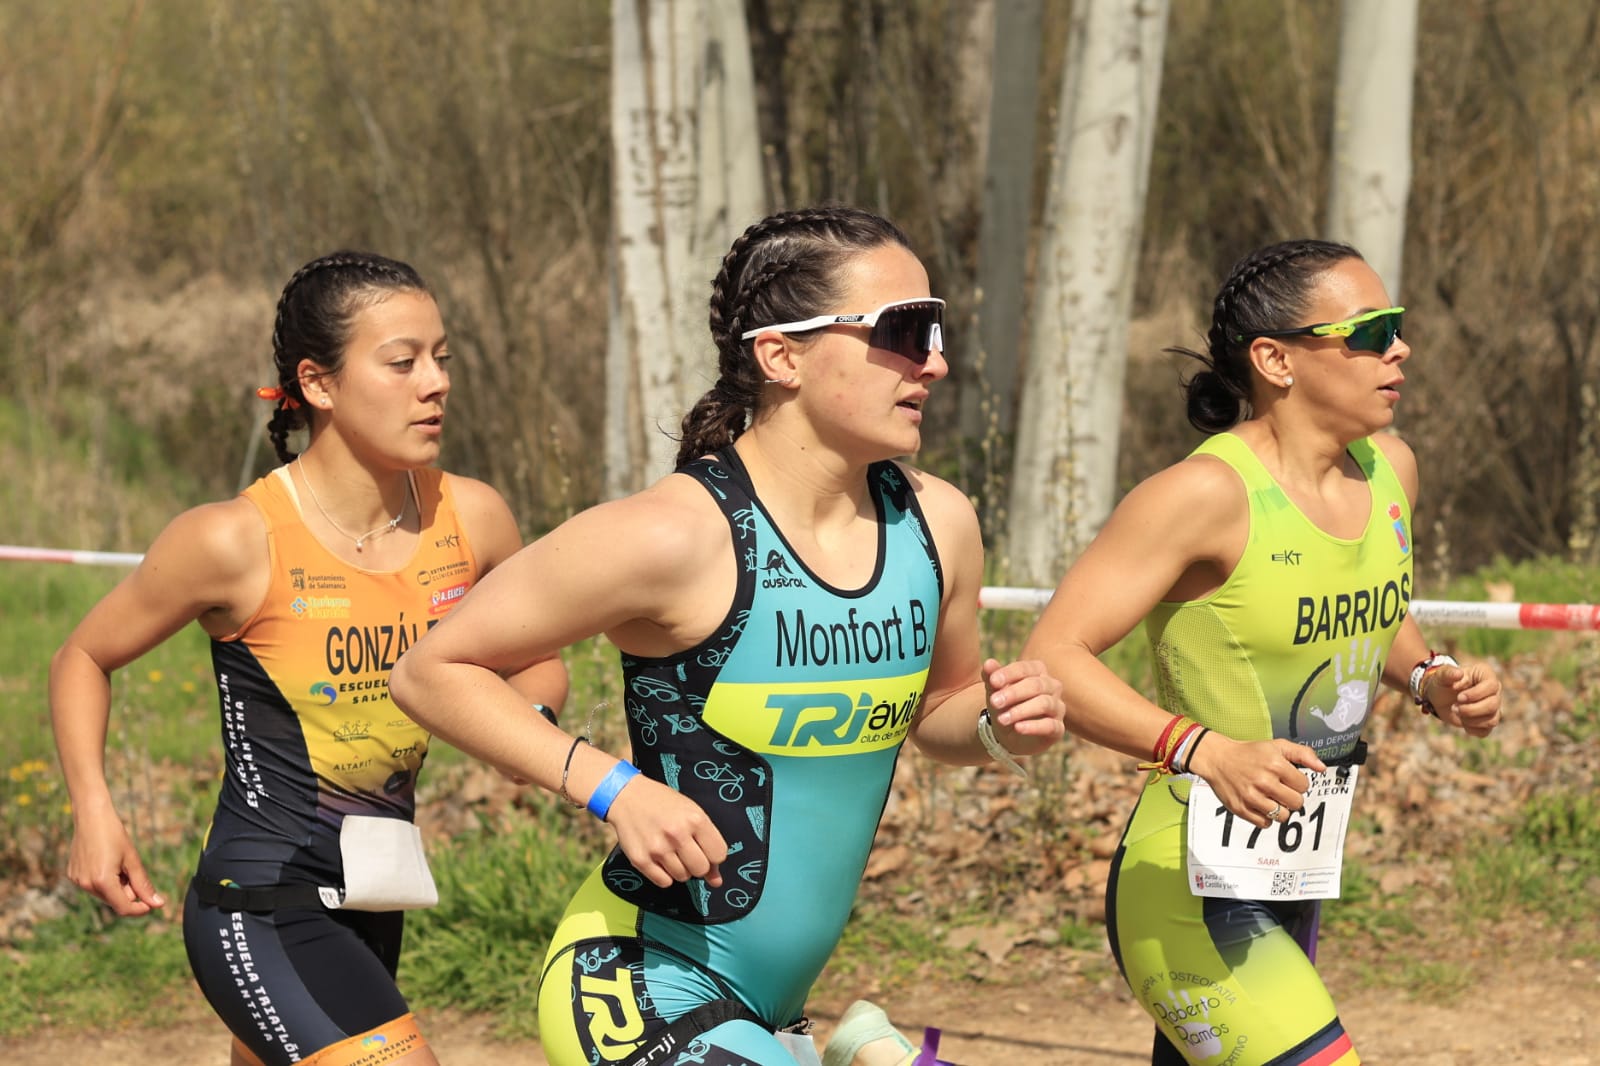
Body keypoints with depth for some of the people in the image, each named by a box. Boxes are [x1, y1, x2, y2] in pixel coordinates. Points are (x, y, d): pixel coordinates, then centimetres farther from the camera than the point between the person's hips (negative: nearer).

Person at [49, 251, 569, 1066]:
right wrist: (94, 811, -12)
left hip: (368, 907, 7)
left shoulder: (470, 518, -1)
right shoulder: (237, 541, -15)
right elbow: (84, 658, 1)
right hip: (259, 910, -7)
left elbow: (540, 667, 17)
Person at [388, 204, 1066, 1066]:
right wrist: (613, 789, -21)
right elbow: (431, 672, -12)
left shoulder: (937, 525, 1)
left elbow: (936, 710, 19)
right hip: (637, 994, -8)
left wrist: (1000, 726, -3)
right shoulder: (673, 535, -19)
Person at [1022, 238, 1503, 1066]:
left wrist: (1429, 680, 4)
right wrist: (1208, 749, -33)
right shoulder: (1207, 494, -18)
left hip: (1290, 894, 8)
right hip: (1189, 896, -8)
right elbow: (1051, 656, -22)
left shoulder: (1389, 470, 6)